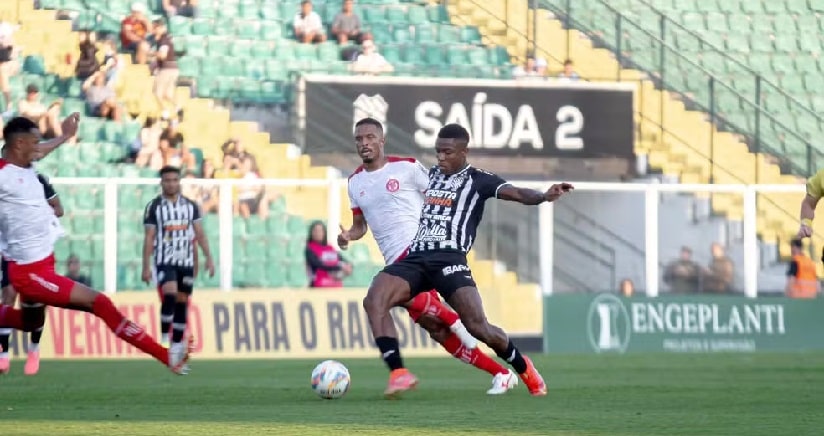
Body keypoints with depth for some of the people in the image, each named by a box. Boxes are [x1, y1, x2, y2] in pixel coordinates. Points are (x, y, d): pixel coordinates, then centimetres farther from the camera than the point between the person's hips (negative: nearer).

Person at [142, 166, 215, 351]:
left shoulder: (191, 206, 8)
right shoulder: (154, 206, -1)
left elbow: (200, 234, 9)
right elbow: (149, 238, -2)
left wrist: (208, 258, -1)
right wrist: (146, 267, -7)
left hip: (186, 261, 4)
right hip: (165, 261, -4)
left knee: (182, 301, 6)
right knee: (170, 295, -24)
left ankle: (177, 343, 14)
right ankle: (164, 335, -14)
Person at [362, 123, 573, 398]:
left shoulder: (478, 180, 5)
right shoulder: (429, 175, 22)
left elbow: (515, 193, -12)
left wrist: (543, 197, -32)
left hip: (449, 260, -5)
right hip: (414, 258, 5)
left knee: (477, 326, -17)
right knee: (373, 301, -22)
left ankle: (524, 368, 13)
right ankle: (399, 374, -26)